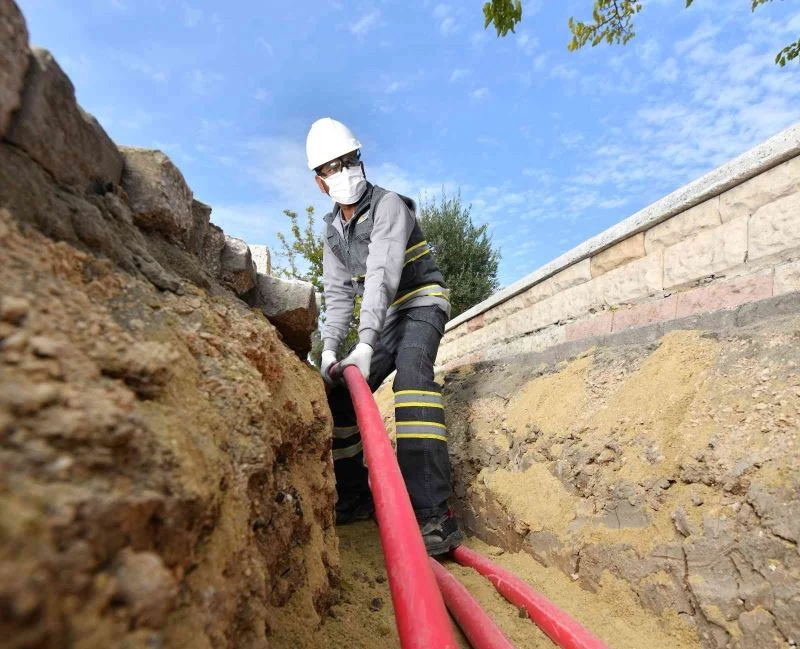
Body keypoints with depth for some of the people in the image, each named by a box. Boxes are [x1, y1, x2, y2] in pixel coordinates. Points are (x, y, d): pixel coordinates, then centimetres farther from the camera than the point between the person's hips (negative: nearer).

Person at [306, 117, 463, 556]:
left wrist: (365, 344, -38)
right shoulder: (332, 229, 6)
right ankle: (354, 496, 17)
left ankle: (434, 515, -41)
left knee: (411, 374, -36)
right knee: (341, 393, 2)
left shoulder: (388, 206, -15)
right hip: (386, 317, 7)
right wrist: (330, 348, -14)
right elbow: (338, 293, 1)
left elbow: (382, 275, -29)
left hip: (422, 303, -7)